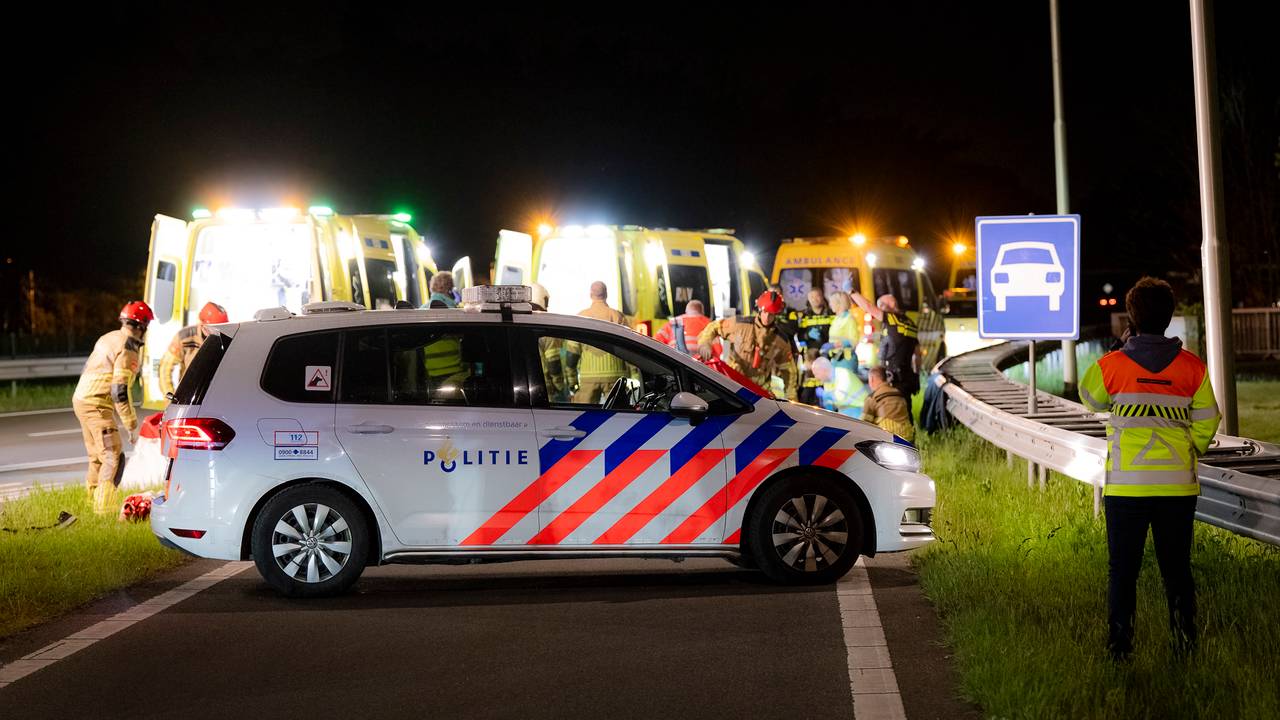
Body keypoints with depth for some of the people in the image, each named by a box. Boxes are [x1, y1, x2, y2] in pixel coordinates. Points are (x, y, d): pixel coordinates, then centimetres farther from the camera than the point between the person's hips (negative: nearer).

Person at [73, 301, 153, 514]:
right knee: (113, 457, -11)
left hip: (81, 399, 10)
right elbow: (120, 391, -21)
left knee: (97, 457, 19)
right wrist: (132, 425, -17)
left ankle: (91, 501, 26)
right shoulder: (127, 350, -17)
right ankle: (103, 510, -18)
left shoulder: (109, 338, 12)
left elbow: (88, 369, 21)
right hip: (96, 406, -10)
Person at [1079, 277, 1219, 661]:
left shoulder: (1111, 366, -6)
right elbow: (1207, 422, 4)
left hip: (1125, 485, -1)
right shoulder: (1192, 367, -3)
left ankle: (1119, 646, 7)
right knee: (1177, 567, 11)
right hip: (1177, 485, 1)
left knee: (1122, 569, 7)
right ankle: (1185, 644, 11)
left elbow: (1091, 399, 14)